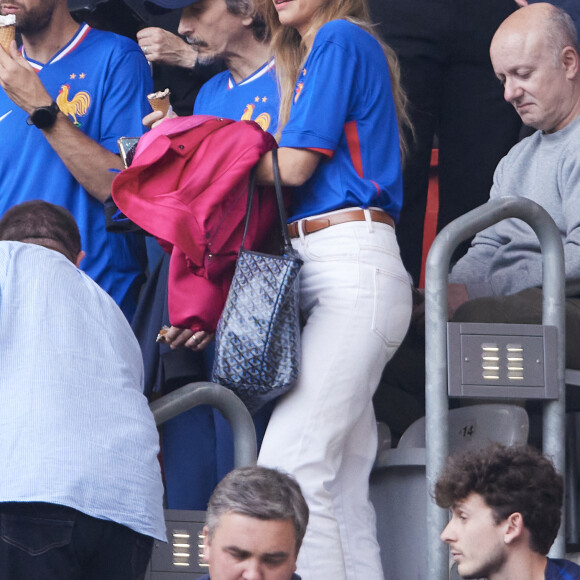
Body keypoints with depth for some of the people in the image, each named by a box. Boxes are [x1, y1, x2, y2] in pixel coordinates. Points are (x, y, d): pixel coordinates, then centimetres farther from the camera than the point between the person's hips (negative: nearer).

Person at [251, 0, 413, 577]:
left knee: (289, 470, -19)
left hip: (354, 265, -10)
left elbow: (293, 164, -8)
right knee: (343, 491, 2)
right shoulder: (306, 59, 25)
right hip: (320, 272, 10)